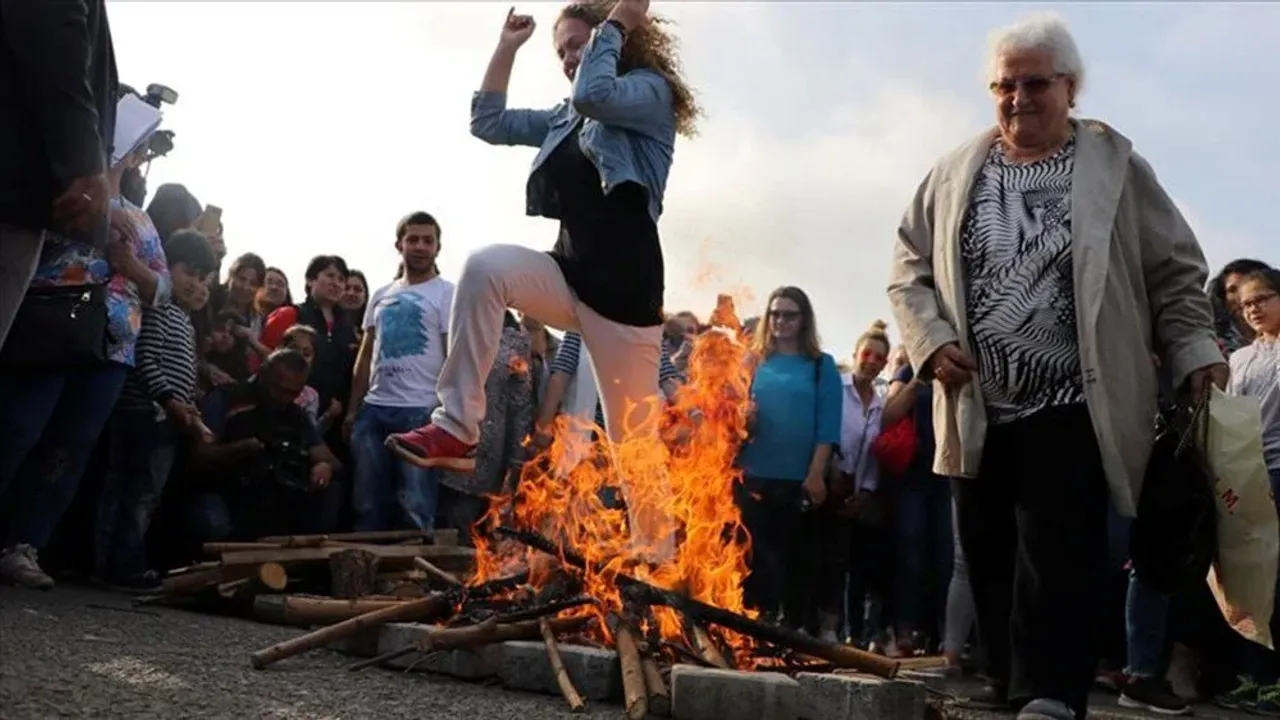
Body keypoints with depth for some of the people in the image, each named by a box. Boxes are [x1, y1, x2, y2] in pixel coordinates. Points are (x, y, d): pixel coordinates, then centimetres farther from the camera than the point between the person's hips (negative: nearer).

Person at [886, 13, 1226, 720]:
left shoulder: (1115, 167, 2)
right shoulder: (954, 173, 9)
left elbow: (1176, 275, 5)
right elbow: (909, 267, 11)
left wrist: (1196, 354, -7)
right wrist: (931, 340, -4)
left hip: (1074, 411, -3)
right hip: (979, 412, 4)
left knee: (1059, 559, -8)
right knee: (990, 558, 11)